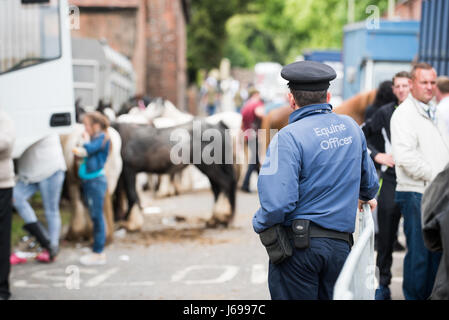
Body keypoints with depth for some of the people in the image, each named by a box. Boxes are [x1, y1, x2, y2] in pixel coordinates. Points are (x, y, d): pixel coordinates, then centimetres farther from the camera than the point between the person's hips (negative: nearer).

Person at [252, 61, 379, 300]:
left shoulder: (289, 137, -14)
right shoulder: (351, 127, 8)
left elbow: (277, 202, -23)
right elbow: (369, 179, 24)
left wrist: (260, 225, -3)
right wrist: (366, 196, 46)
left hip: (298, 243, -6)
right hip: (340, 244, 6)